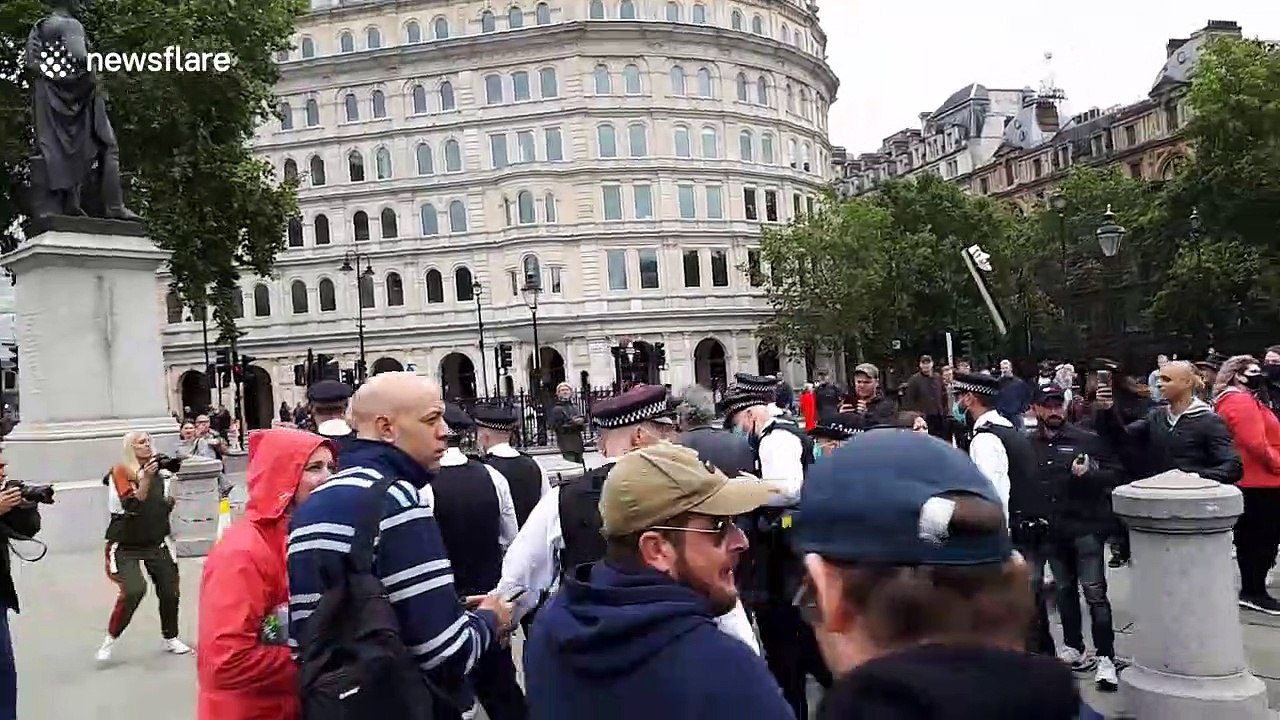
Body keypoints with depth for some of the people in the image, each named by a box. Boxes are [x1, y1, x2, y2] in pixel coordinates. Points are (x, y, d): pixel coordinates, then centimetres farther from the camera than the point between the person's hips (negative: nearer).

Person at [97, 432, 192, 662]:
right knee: (134, 590, -21)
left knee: (169, 590, 2)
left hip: (156, 542, 4)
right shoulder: (121, 471, -10)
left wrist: (170, 500, -6)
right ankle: (110, 639, 0)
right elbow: (132, 505, -23)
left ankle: (169, 638, 22)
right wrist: (146, 477, -32)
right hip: (125, 546, -4)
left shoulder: (159, 470, 3)